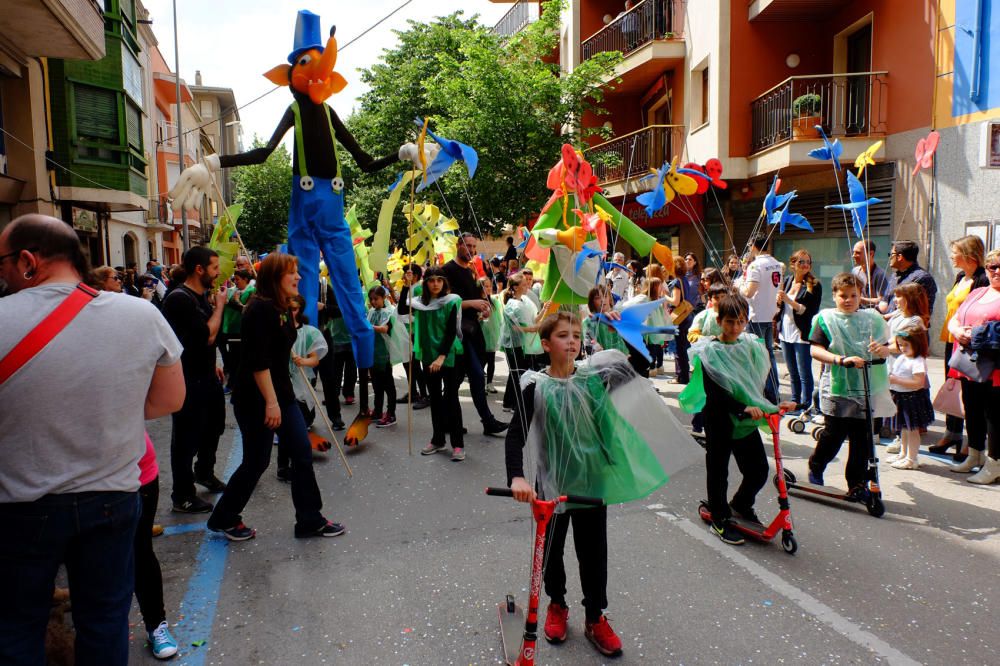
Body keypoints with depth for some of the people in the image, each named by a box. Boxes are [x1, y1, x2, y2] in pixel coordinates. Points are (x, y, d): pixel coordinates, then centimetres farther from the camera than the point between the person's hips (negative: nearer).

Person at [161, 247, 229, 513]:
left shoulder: (201, 296, 8)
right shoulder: (179, 298, -21)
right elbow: (208, 335, -26)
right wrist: (219, 305, -14)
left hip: (206, 376, 10)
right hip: (188, 380, -10)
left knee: (213, 425, 24)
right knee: (187, 438, 1)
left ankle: (205, 472, 46)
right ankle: (183, 496, 15)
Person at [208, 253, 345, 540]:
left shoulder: (282, 308, 10)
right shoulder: (260, 308, -18)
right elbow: (258, 360, -24)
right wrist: (270, 402, -24)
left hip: (281, 393, 9)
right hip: (256, 399, -9)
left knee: (302, 453, 7)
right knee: (257, 461, 3)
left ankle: (310, 520, 16)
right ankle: (224, 519, 25)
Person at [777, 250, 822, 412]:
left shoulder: (814, 286, -9)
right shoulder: (787, 280, 9)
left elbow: (811, 311, -16)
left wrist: (790, 301, -20)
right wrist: (779, 300, -4)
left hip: (802, 335, -6)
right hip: (786, 333, 6)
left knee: (804, 373, -3)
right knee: (793, 373, 16)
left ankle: (806, 406, 4)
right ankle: (795, 403, 26)